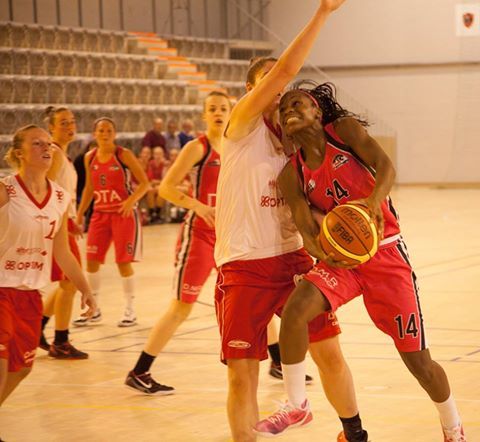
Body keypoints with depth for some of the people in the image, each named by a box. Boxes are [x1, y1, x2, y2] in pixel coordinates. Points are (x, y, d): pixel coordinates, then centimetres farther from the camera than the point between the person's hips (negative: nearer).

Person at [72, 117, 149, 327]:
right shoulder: (90, 158, 5)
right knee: (92, 260, 3)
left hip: (123, 213, -5)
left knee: (123, 261, -3)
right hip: (100, 213, 5)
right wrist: (80, 213, 12)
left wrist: (131, 200, -25)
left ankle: (130, 311, 9)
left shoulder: (124, 155, -10)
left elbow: (145, 182, -10)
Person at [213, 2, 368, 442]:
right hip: (244, 268, -5)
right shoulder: (244, 125, -6)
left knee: (329, 350, 7)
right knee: (242, 375, -5)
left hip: (292, 258, 6)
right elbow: (283, 70, -20)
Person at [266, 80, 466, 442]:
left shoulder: (346, 128, -5)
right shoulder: (292, 175, 1)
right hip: (340, 257, 2)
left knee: (418, 360, 1)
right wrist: (321, 251, -30)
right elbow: (307, 229, -6)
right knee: (295, 310, -28)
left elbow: (385, 165, -18)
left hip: (385, 252, -2)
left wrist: (374, 200, -39)